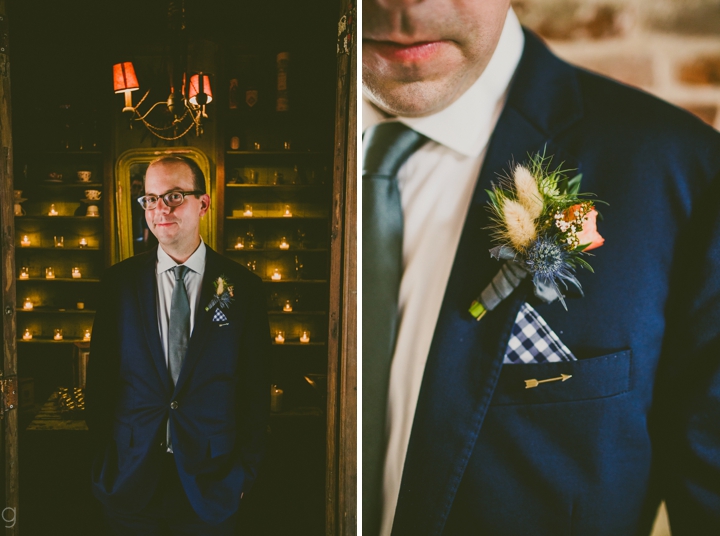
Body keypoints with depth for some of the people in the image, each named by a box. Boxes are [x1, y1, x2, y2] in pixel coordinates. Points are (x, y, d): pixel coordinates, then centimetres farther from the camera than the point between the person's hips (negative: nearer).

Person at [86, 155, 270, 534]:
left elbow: (257, 388, -3)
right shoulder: (119, 280, -2)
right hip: (130, 479, 2)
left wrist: (245, 470, -2)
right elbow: (99, 375, 2)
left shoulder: (242, 286, -6)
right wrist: (103, 461, 2)